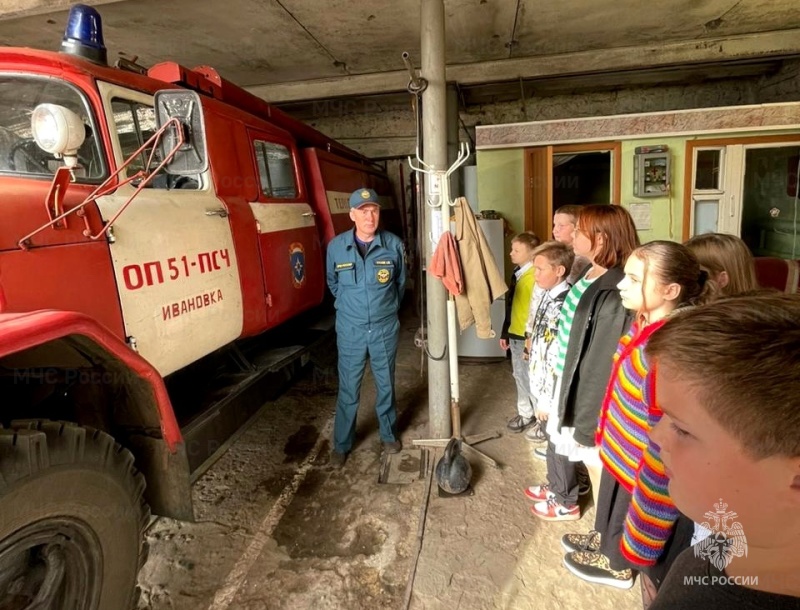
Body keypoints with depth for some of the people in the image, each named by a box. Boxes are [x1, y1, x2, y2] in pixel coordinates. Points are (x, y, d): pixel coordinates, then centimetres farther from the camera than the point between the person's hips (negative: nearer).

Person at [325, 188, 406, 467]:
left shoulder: (394, 245, -9)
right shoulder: (336, 246, -8)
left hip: (385, 329, 1)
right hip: (350, 330, 0)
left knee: (386, 385, 16)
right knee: (348, 390, 9)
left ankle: (389, 434, 38)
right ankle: (342, 444, 27)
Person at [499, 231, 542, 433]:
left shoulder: (536, 276, -19)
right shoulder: (517, 273, 8)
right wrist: (505, 332, 17)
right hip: (515, 334, 8)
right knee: (520, 376, 18)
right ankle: (525, 413, 33)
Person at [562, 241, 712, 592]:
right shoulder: (644, 323, -6)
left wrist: (647, 478, -18)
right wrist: (606, 434, 18)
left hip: (642, 463, -7)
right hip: (619, 446, 7)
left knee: (627, 511, 21)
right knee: (610, 501, 31)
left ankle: (618, 563, 49)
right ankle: (603, 538, 58)